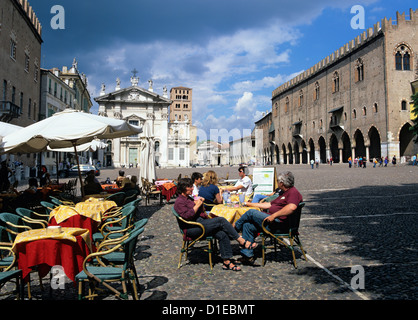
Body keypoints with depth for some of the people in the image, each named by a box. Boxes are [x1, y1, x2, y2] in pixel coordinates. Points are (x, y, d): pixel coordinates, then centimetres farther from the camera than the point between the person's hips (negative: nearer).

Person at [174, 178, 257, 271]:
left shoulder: (188, 198, 23)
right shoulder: (179, 202, -4)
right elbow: (188, 215, -20)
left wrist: (200, 203, 10)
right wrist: (197, 205, -11)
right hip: (192, 229, -9)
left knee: (222, 234, -17)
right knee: (221, 220, -22)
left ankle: (227, 262, -15)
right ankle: (242, 241, -14)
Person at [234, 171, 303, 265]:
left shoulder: (293, 192, -10)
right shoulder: (283, 192, 24)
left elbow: (292, 207, -31)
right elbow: (270, 204, 29)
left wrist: (273, 216, -30)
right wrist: (250, 204, 30)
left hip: (279, 224, -10)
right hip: (274, 221, 10)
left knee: (251, 212, -13)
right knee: (248, 226, -1)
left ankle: (234, 228, 10)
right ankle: (248, 256, -1)